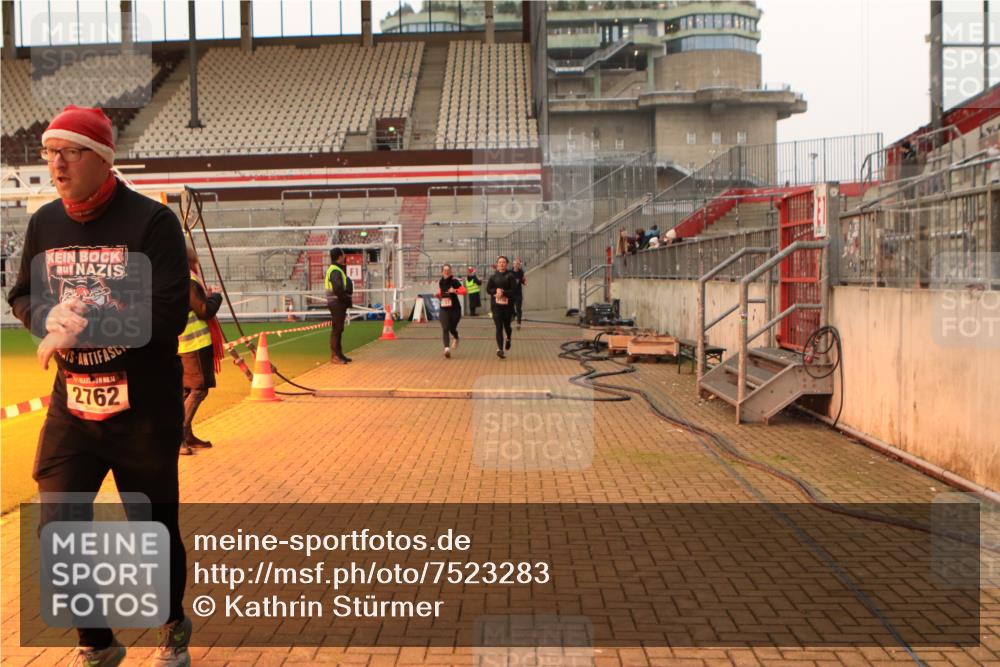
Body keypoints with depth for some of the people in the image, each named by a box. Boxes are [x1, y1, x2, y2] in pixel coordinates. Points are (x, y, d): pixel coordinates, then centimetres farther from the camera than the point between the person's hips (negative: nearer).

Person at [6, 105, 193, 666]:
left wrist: (83, 325, -22)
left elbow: (167, 315, -18)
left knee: (155, 530, 9)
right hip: (71, 405, 4)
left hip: (144, 409, -4)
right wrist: (52, 318, -9)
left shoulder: (151, 221, -11)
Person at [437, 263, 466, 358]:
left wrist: (455, 291, -34)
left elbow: (464, 290, -19)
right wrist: (438, 295, 2)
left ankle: (456, 339, 44)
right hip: (444, 309, 3)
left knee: (452, 328, 8)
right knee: (445, 329, -14)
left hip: (455, 309, -3)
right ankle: (447, 348, -23)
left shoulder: (454, 281, -9)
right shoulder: (440, 282, 7)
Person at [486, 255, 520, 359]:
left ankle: (508, 339, 46)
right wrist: (496, 291, -15)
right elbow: (488, 289, 3)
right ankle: (500, 349, -10)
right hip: (496, 305, 0)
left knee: (507, 325, 12)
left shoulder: (510, 276, -1)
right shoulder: (493, 277, 6)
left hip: (508, 305, 0)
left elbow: (514, 290, -8)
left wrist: (503, 292, -19)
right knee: (499, 327, -7)